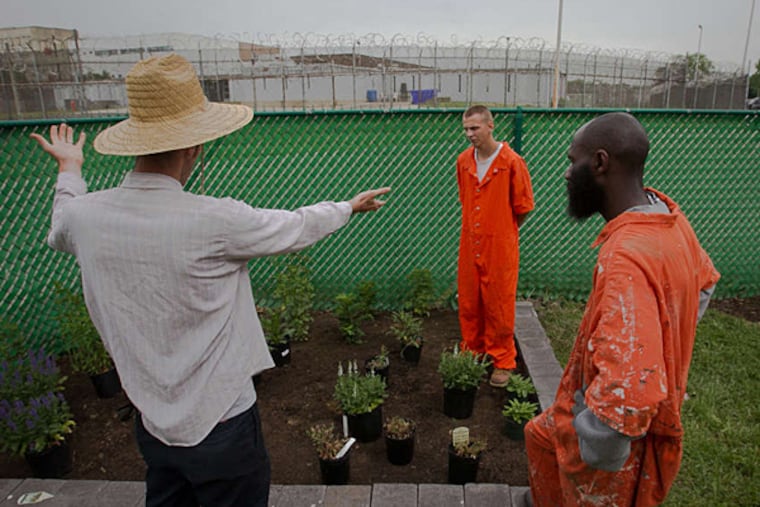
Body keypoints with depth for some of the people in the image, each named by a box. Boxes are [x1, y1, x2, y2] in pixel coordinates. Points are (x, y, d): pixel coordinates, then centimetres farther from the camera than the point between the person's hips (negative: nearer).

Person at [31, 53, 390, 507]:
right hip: (221, 425, -5)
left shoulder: (84, 215, -10)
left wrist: (69, 171, 34)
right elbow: (296, 228, -9)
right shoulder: (213, 220, -27)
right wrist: (350, 206, 11)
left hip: (151, 422, 6)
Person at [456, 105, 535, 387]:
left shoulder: (512, 162, -12)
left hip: (500, 247, -5)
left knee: (499, 306, 6)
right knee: (468, 303, 13)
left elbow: (523, 207, -4)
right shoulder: (463, 161, 4)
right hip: (469, 246, 5)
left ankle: (503, 362, 23)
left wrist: (503, 231, 7)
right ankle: (472, 353, 32)